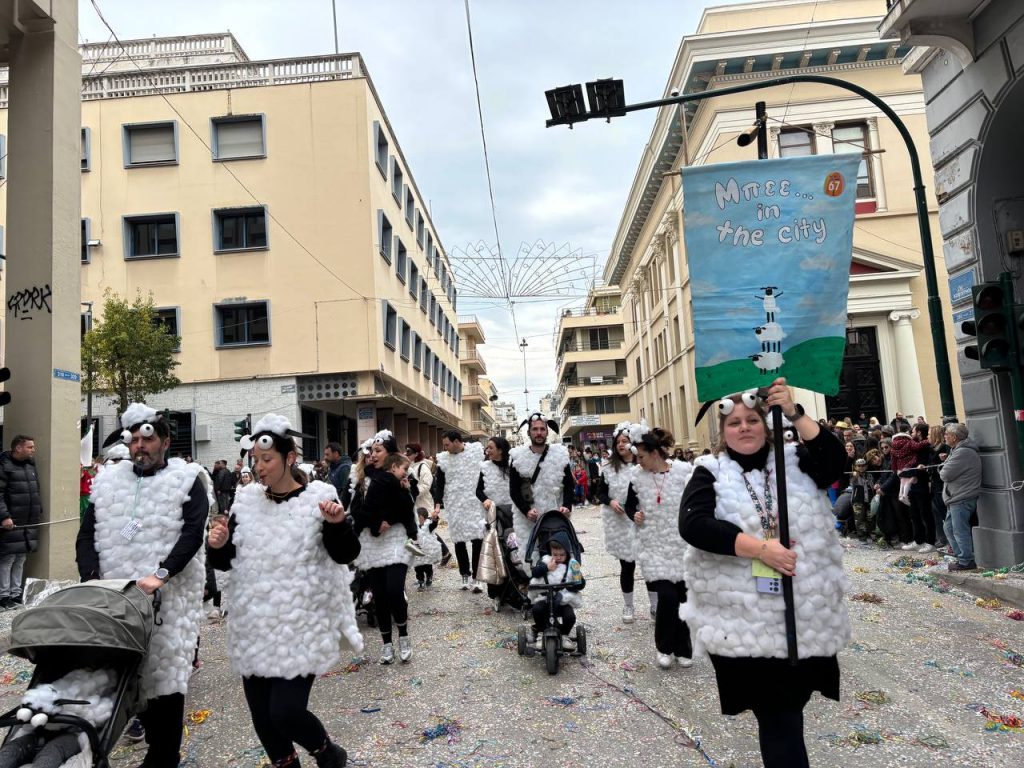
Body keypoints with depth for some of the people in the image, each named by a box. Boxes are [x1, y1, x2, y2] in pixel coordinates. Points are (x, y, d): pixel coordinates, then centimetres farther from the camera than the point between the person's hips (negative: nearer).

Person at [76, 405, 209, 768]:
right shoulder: (109, 481, 13)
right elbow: (87, 535, 9)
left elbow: (191, 535, -12)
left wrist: (160, 575, -24)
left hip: (169, 597, -4)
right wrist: (91, 577, -7)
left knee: (165, 675, 1)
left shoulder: (186, 481, 0)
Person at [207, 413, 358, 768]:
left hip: (300, 626, -5)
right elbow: (226, 562, 11)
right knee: (261, 714, 11)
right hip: (254, 626, 5)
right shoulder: (246, 501, 4)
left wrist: (338, 524, -29)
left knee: (285, 712, -9)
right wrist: (218, 546, -11)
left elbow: (345, 554, -10)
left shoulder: (318, 498, -8)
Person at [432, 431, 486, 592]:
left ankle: (475, 578, 4)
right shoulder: (443, 459, 3)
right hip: (454, 506, 1)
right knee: (459, 541, 4)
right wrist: (438, 504, -6)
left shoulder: (477, 450, 1)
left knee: (478, 540, -5)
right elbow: (439, 484, 6)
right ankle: (465, 575, 17)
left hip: (475, 504, -1)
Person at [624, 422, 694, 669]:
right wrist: (634, 515, -11)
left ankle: (682, 648, 28)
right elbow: (629, 505, 10)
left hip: (682, 545, 0)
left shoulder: (685, 471, -9)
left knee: (682, 596, 8)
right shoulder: (638, 476, -2)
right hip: (654, 546, 0)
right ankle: (665, 648, 13)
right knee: (667, 596, -10)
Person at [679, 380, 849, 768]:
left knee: (788, 708, 16)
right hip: (744, 622, -3)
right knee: (778, 718, 1)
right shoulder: (710, 473, -1)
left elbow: (834, 460, -12)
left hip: (807, 618, 3)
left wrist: (794, 413, -21)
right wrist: (761, 548, -22)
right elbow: (693, 525, -17)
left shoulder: (794, 460, 8)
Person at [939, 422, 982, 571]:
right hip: (955, 498, 11)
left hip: (962, 499, -11)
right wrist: (944, 470, -2)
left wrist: (942, 471, -2)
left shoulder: (963, 453, -20)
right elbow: (944, 471, 18)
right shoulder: (957, 450, 16)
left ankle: (966, 561, 5)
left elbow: (945, 474, -21)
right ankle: (961, 556, 25)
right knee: (949, 528, 17)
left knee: (960, 531, -4)